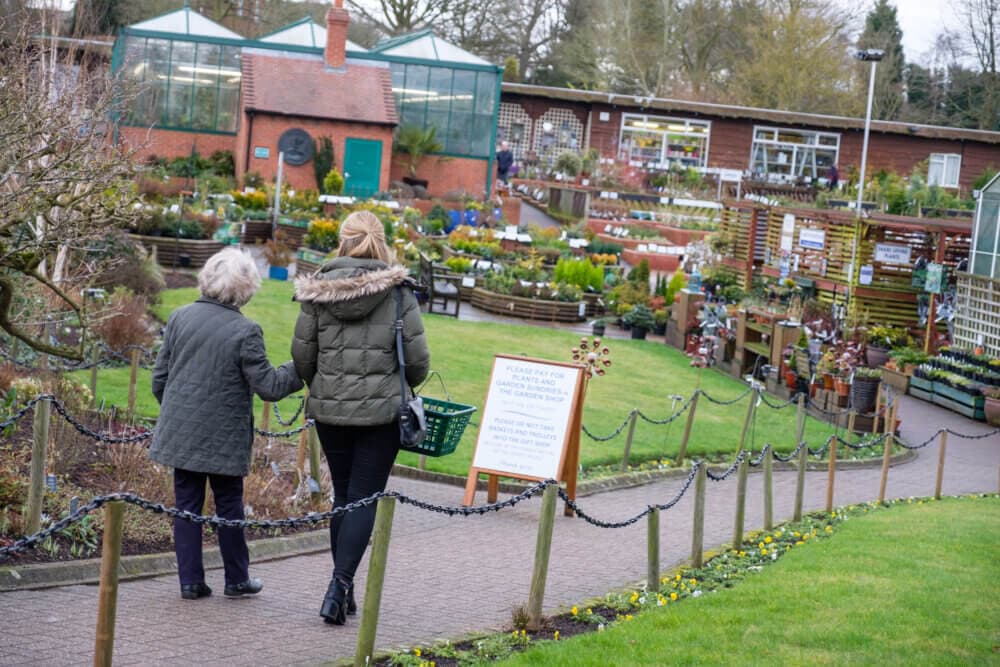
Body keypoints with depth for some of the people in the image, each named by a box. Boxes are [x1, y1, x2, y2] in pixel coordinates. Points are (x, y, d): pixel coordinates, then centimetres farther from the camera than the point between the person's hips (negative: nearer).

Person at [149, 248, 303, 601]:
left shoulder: (180, 317, 0)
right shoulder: (246, 331, -15)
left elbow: (159, 377, 5)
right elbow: (269, 386, -12)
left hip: (181, 432, 3)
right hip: (224, 437, -3)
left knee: (187, 505, 10)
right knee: (229, 506, 11)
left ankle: (190, 581, 11)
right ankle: (236, 579, 21)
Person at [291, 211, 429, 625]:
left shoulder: (317, 291, -2)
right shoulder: (398, 293, -7)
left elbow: (301, 356, 2)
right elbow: (418, 360, -6)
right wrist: (403, 385, 16)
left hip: (328, 411, 3)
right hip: (381, 412, -3)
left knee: (343, 495, 16)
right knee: (365, 497, 2)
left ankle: (343, 586, 20)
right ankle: (340, 584, -11)